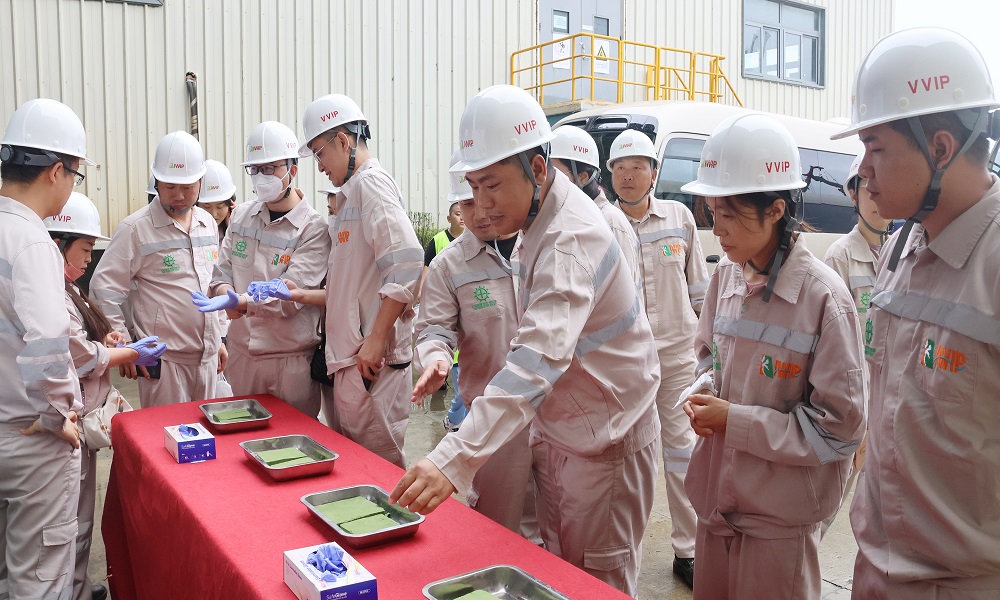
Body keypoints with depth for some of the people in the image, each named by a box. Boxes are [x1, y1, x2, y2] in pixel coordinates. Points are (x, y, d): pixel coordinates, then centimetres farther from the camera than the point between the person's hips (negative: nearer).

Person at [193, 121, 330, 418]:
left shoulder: (313, 228, -10)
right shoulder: (242, 216, 7)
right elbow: (222, 271, 9)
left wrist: (242, 302, -30)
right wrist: (227, 294, -13)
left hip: (292, 359, -5)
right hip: (242, 352, 5)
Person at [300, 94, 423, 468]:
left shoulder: (371, 182, -10)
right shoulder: (353, 191, 19)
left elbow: (407, 262, -23)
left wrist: (376, 339, -22)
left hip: (372, 361, -10)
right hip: (350, 358, 10)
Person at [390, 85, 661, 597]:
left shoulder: (571, 238, -28)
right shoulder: (539, 221, 3)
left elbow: (539, 358, -43)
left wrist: (452, 462, -52)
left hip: (605, 439, -9)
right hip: (557, 430, 9)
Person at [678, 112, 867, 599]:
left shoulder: (822, 296, -18)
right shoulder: (726, 277, 0)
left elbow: (840, 428, -16)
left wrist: (734, 420, -18)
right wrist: (703, 394, -4)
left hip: (779, 521, -5)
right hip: (716, 502, 6)